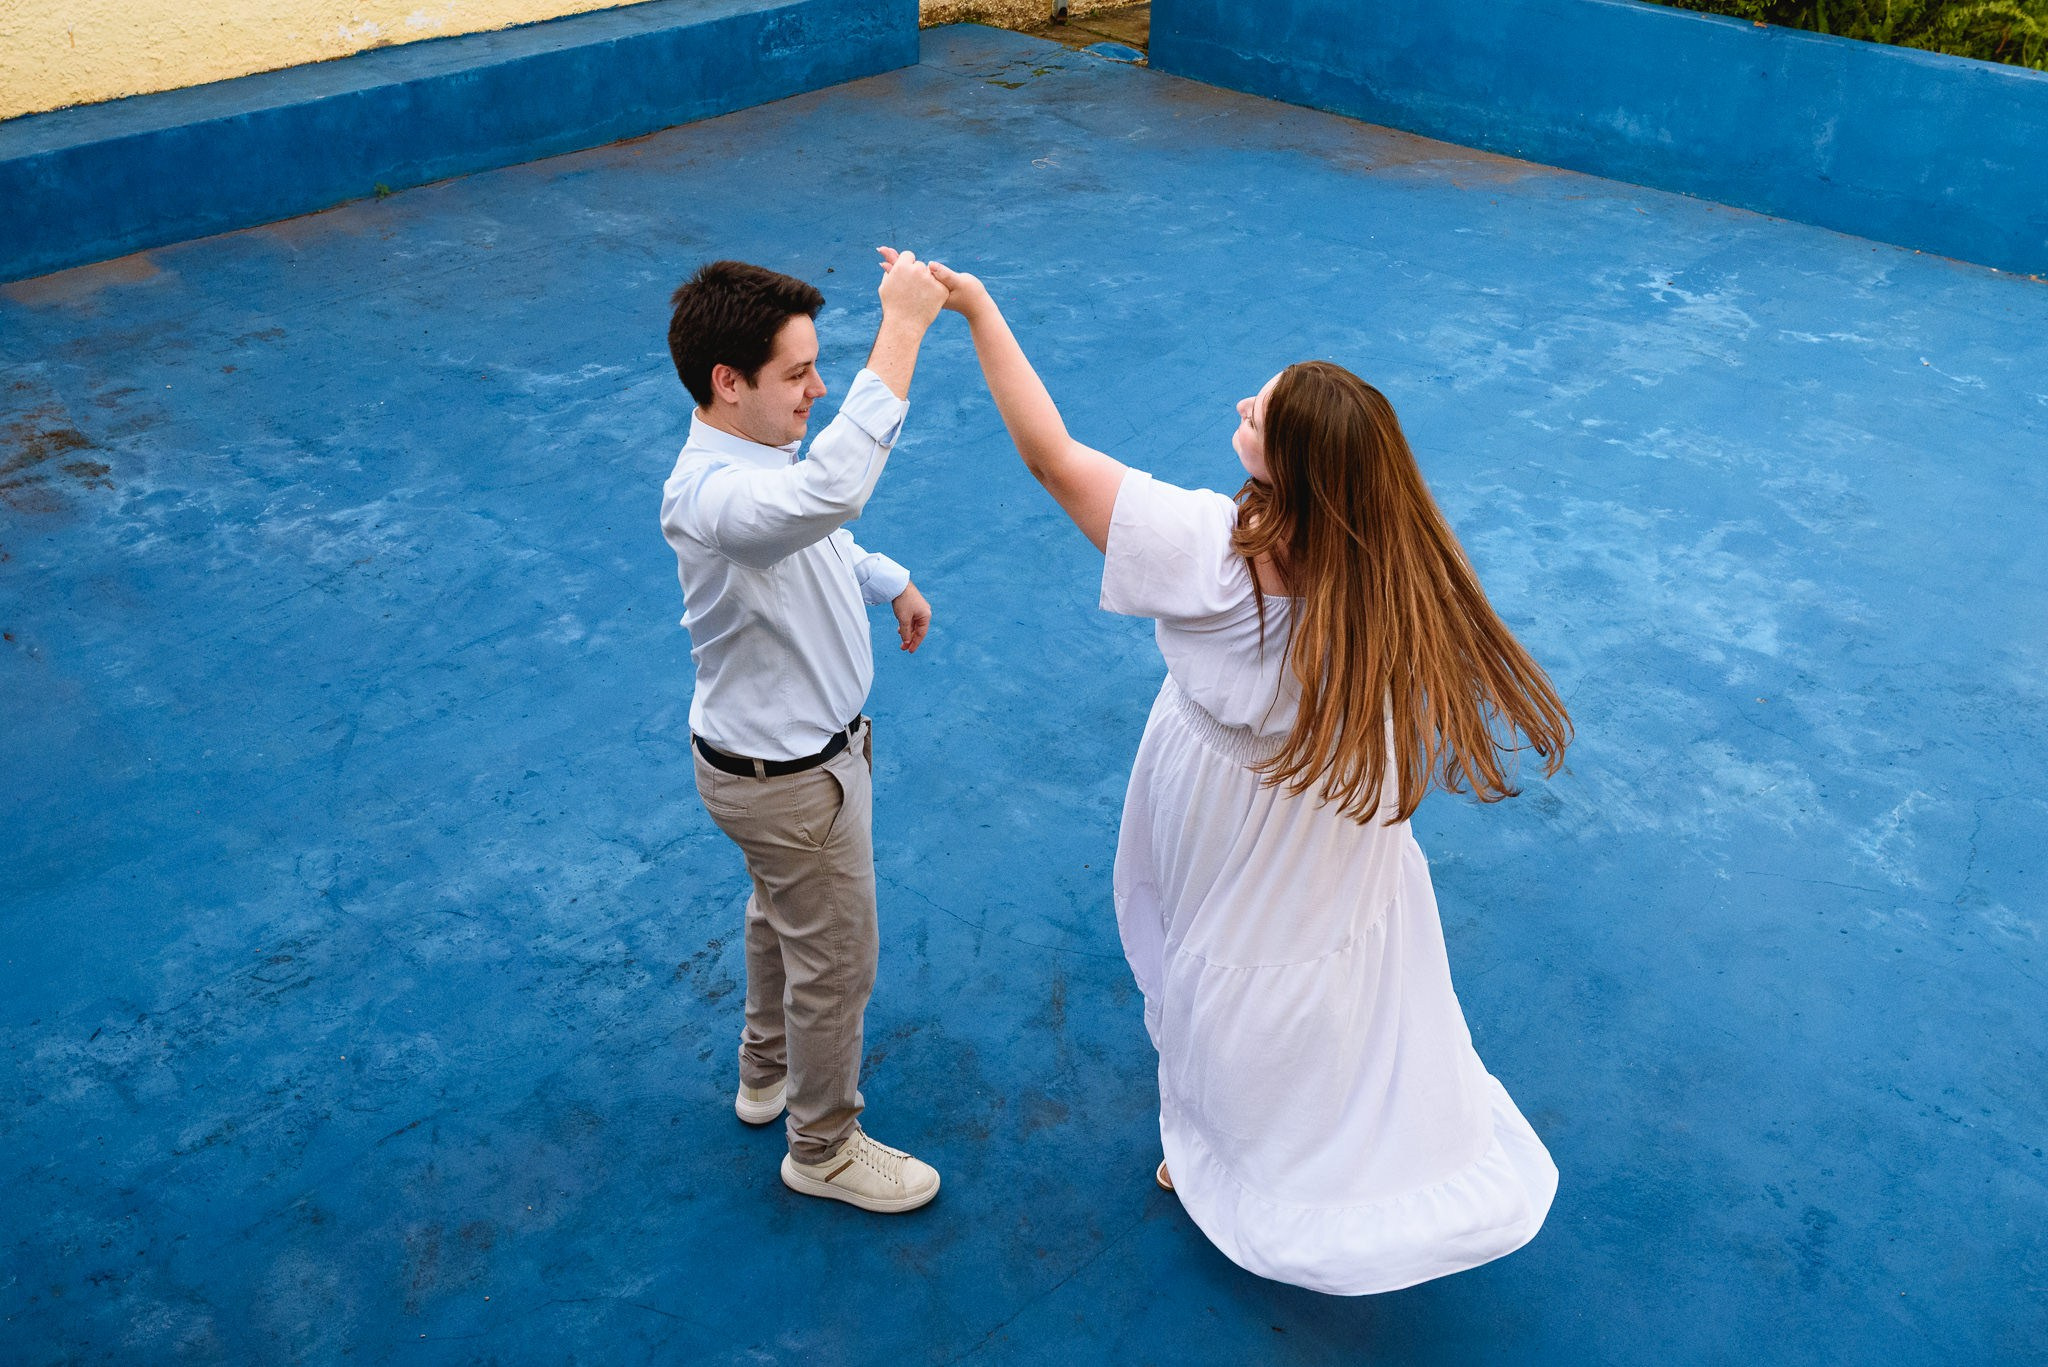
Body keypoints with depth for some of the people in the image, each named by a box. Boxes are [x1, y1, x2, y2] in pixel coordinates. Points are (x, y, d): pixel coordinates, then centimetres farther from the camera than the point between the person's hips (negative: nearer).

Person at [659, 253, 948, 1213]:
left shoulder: (753, 459, -4)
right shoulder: (709, 493, -36)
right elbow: (831, 492, -58)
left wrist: (891, 582, 24)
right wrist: (902, 329, -52)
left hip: (798, 745, 10)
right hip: (789, 779, -10)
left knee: (779, 914, 30)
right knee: (836, 960, 10)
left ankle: (766, 1072, 56)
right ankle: (823, 1148, 35)